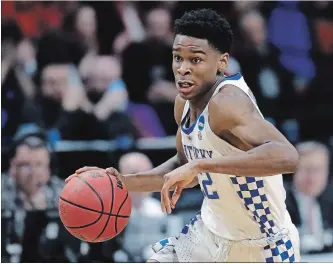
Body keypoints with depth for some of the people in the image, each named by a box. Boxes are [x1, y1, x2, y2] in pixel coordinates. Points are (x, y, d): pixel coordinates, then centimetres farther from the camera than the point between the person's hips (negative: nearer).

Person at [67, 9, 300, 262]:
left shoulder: (227, 101, -29)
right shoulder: (185, 102, -3)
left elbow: (287, 156, -46)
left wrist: (200, 164, -44)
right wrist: (125, 182, 3)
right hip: (212, 232, 8)